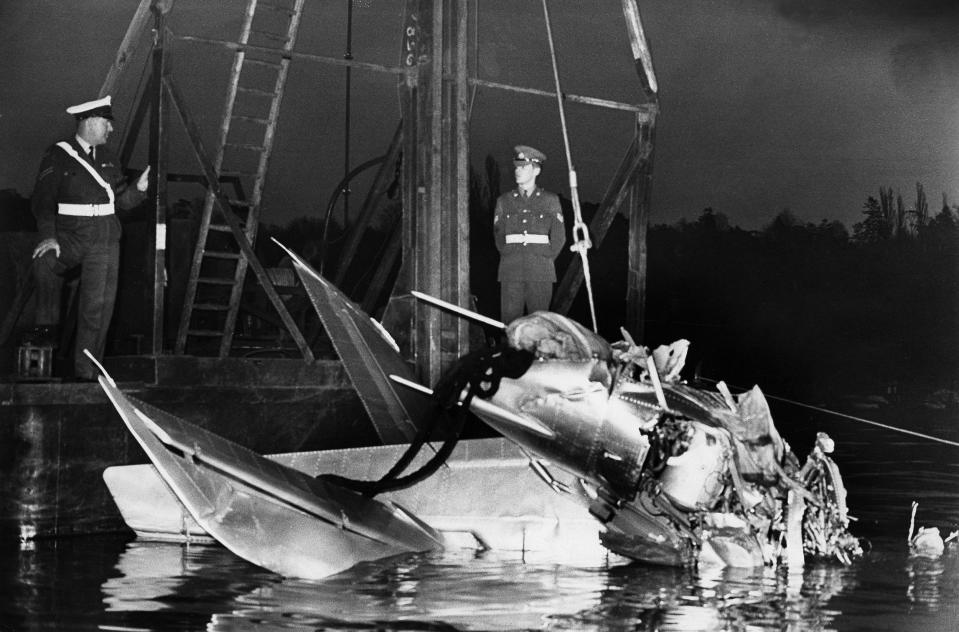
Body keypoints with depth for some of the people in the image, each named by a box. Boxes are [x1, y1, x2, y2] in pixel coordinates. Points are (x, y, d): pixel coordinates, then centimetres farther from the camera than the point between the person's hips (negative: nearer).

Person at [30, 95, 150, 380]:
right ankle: (46, 329, -20)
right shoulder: (58, 155, -2)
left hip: (105, 241, 4)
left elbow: (121, 199, 17)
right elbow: (42, 200, -9)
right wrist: (49, 236, -22)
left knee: (97, 309, -2)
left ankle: (86, 373, 4)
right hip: (70, 236, -4)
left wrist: (139, 188, -4)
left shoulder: (107, 156, 15)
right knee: (45, 262, -36)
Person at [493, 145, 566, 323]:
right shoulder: (504, 201, 13)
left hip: (540, 273, -1)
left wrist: (546, 259, 5)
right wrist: (509, 257, 7)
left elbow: (559, 236, 10)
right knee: (509, 321, -5)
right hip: (511, 272, 1)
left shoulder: (550, 200, 10)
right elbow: (498, 235, 16)